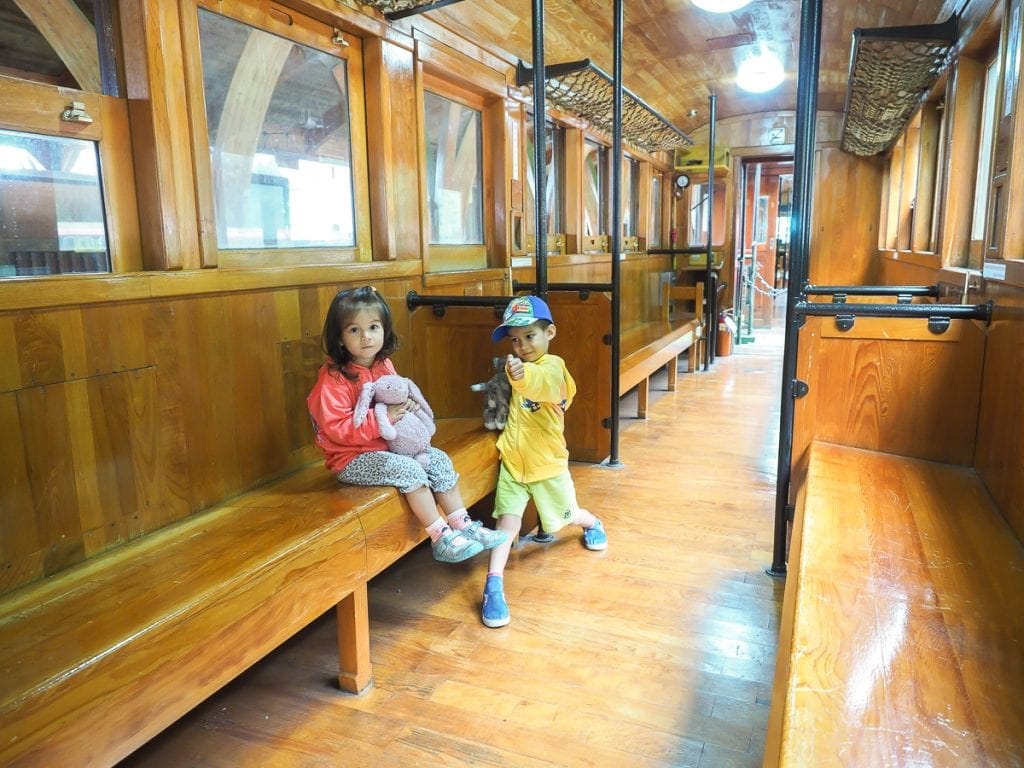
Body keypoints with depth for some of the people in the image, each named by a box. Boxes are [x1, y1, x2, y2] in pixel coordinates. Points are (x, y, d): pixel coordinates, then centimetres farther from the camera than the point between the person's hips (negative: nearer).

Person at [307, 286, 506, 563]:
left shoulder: (385, 365, 4)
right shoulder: (333, 378, -20)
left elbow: (397, 397, 22)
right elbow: (336, 428, -26)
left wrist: (408, 406, -3)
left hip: (389, 446, 8)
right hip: (352, 459, -8)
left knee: (439, 460, -2)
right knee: (408, 470, -26)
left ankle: (463, 525, 5)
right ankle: (440, 539, -16)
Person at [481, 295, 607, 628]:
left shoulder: (552, 366, -17)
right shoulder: (520, 366, 6)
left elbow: (540, 383, -46)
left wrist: (522, 375, -66)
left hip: (547, 462, -4)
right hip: (513, 461, 4)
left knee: (566, 516, 19)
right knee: (508, 521, -10)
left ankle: (593, 524, 53)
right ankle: (493, 587, -10)